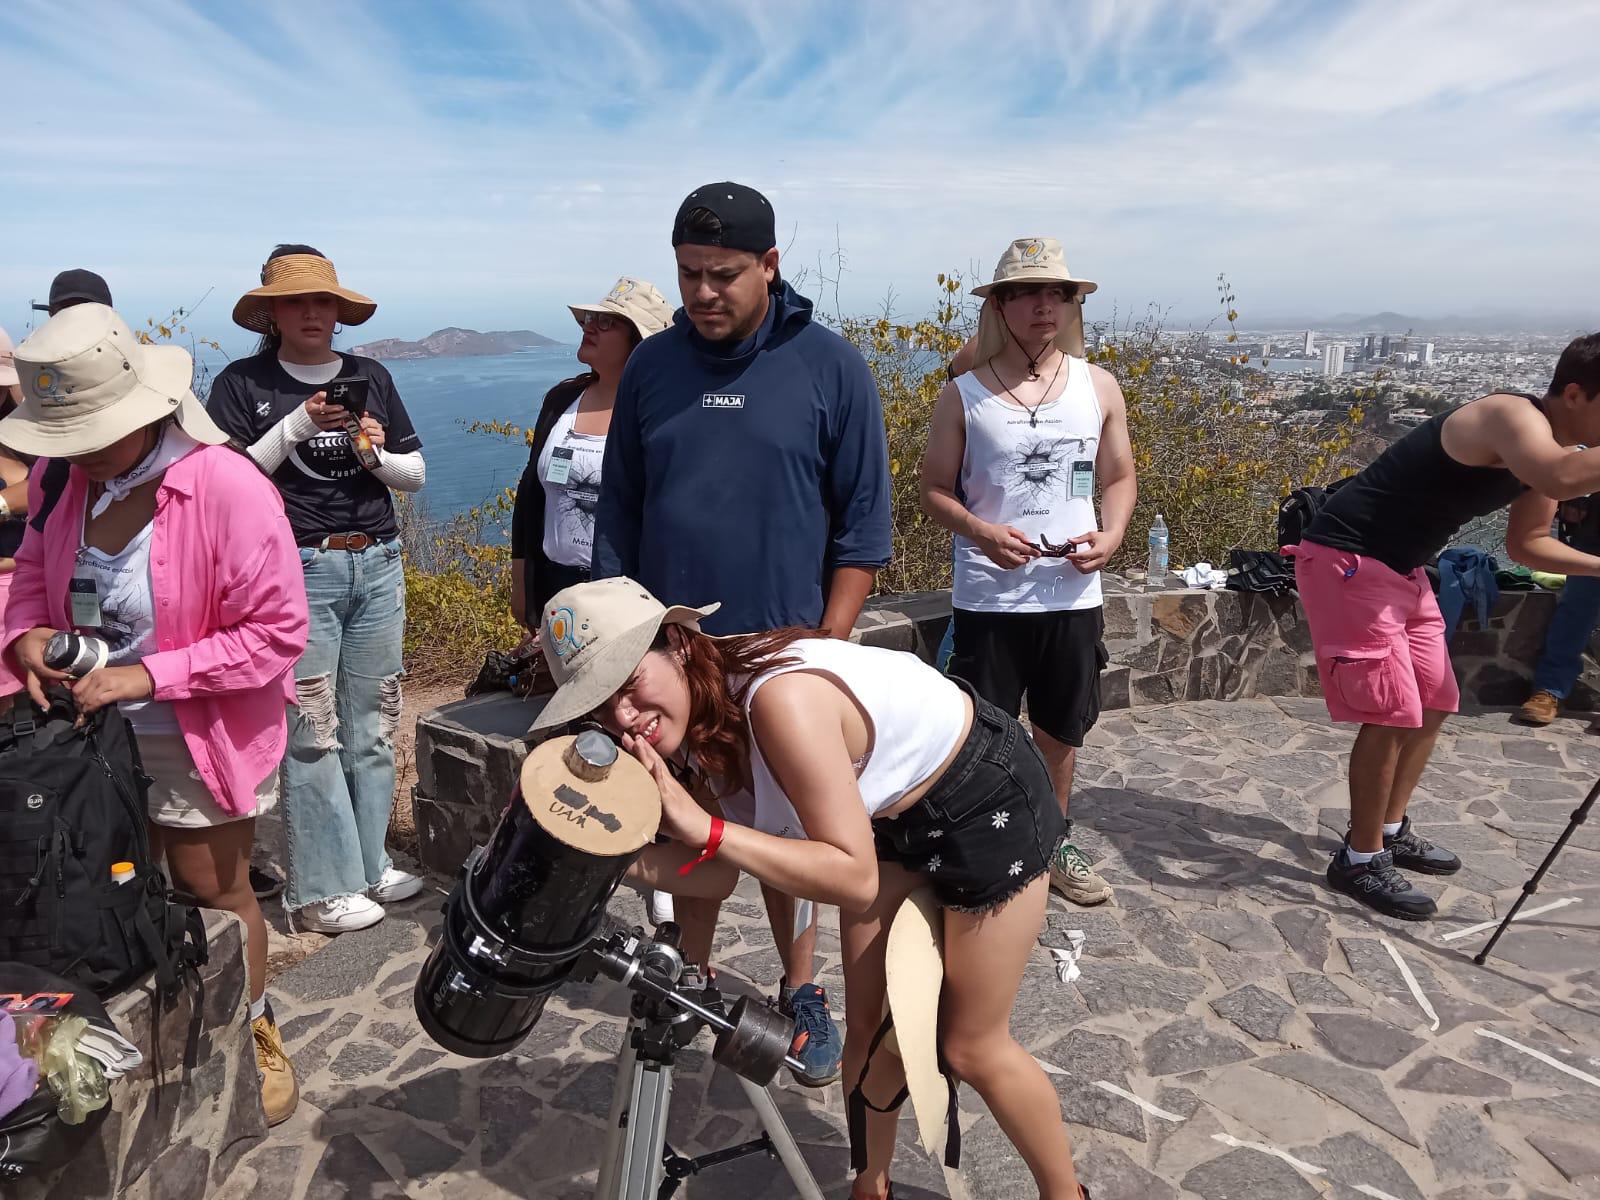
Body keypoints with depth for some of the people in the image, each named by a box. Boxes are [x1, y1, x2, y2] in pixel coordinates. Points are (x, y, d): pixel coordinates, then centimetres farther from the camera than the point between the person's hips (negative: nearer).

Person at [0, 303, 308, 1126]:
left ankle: (255, 1039, 35)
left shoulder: (229, 490, -25)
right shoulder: (69, 477, -7)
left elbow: (276, 632, -23)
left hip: (197, 741, -5)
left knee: (213, 897, 11)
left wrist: (147, 676, -27)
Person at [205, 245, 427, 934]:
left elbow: (415, 476, 13)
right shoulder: (243, 384, 2)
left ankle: (368, 864, 22)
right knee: (311, 731, -4)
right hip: (299, 569, -4)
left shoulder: (370, 377, 12)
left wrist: (377, 453, -7)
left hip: (378, 566, 4)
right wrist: (298, 426, -13)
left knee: (373, 725, 8)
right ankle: (321, 889, 7)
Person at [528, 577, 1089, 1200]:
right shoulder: (700, 709, -11)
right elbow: (722, 871, -6)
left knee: (972, 1045, 5)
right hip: (888, 812, 7)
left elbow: (854, 879, -34)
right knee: (869, 1021, 11)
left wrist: (705, 828, -37)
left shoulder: (781, 695, -37)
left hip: (990, 796, -7)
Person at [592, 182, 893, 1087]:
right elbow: (619, 512, 9)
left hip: (786, 651, -2)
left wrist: (826, 646, -9)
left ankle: (801, 992, 26)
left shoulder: (831, 368, -4)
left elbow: (862, 525, -3)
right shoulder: (651, 367, 4)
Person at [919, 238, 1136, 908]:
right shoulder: (964, 394, -4)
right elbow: (934, 490, 0)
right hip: (988, 598, -3)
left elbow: (1119, 478, 12)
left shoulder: (1099, 387, 4)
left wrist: (1111, 534, -8)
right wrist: (983, 533, -18)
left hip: (1073, 595, 3)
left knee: (1060, 733, 17)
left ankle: (1052, 844, 39)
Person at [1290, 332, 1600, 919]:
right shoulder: (1513, 415, -20)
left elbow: (1526, 542, 19)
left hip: (1400, 569, 11)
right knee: (1393, 713, -10)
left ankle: (1390, 830, 30)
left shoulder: (1548, 446, 9)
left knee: (1433, 705, 15)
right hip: (1347, 561, -10)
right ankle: (1360, 859, 5)